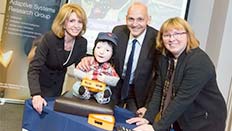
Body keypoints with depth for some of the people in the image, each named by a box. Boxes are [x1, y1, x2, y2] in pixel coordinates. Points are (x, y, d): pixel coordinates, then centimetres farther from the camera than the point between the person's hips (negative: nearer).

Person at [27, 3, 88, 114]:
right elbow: (33, 69, -37)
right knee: (40, 108, 2)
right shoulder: (49, 38, -34)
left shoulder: (82, 43, -21)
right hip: (41, 78, -4)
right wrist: (36, 95, -51)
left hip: (58, 80, 4)